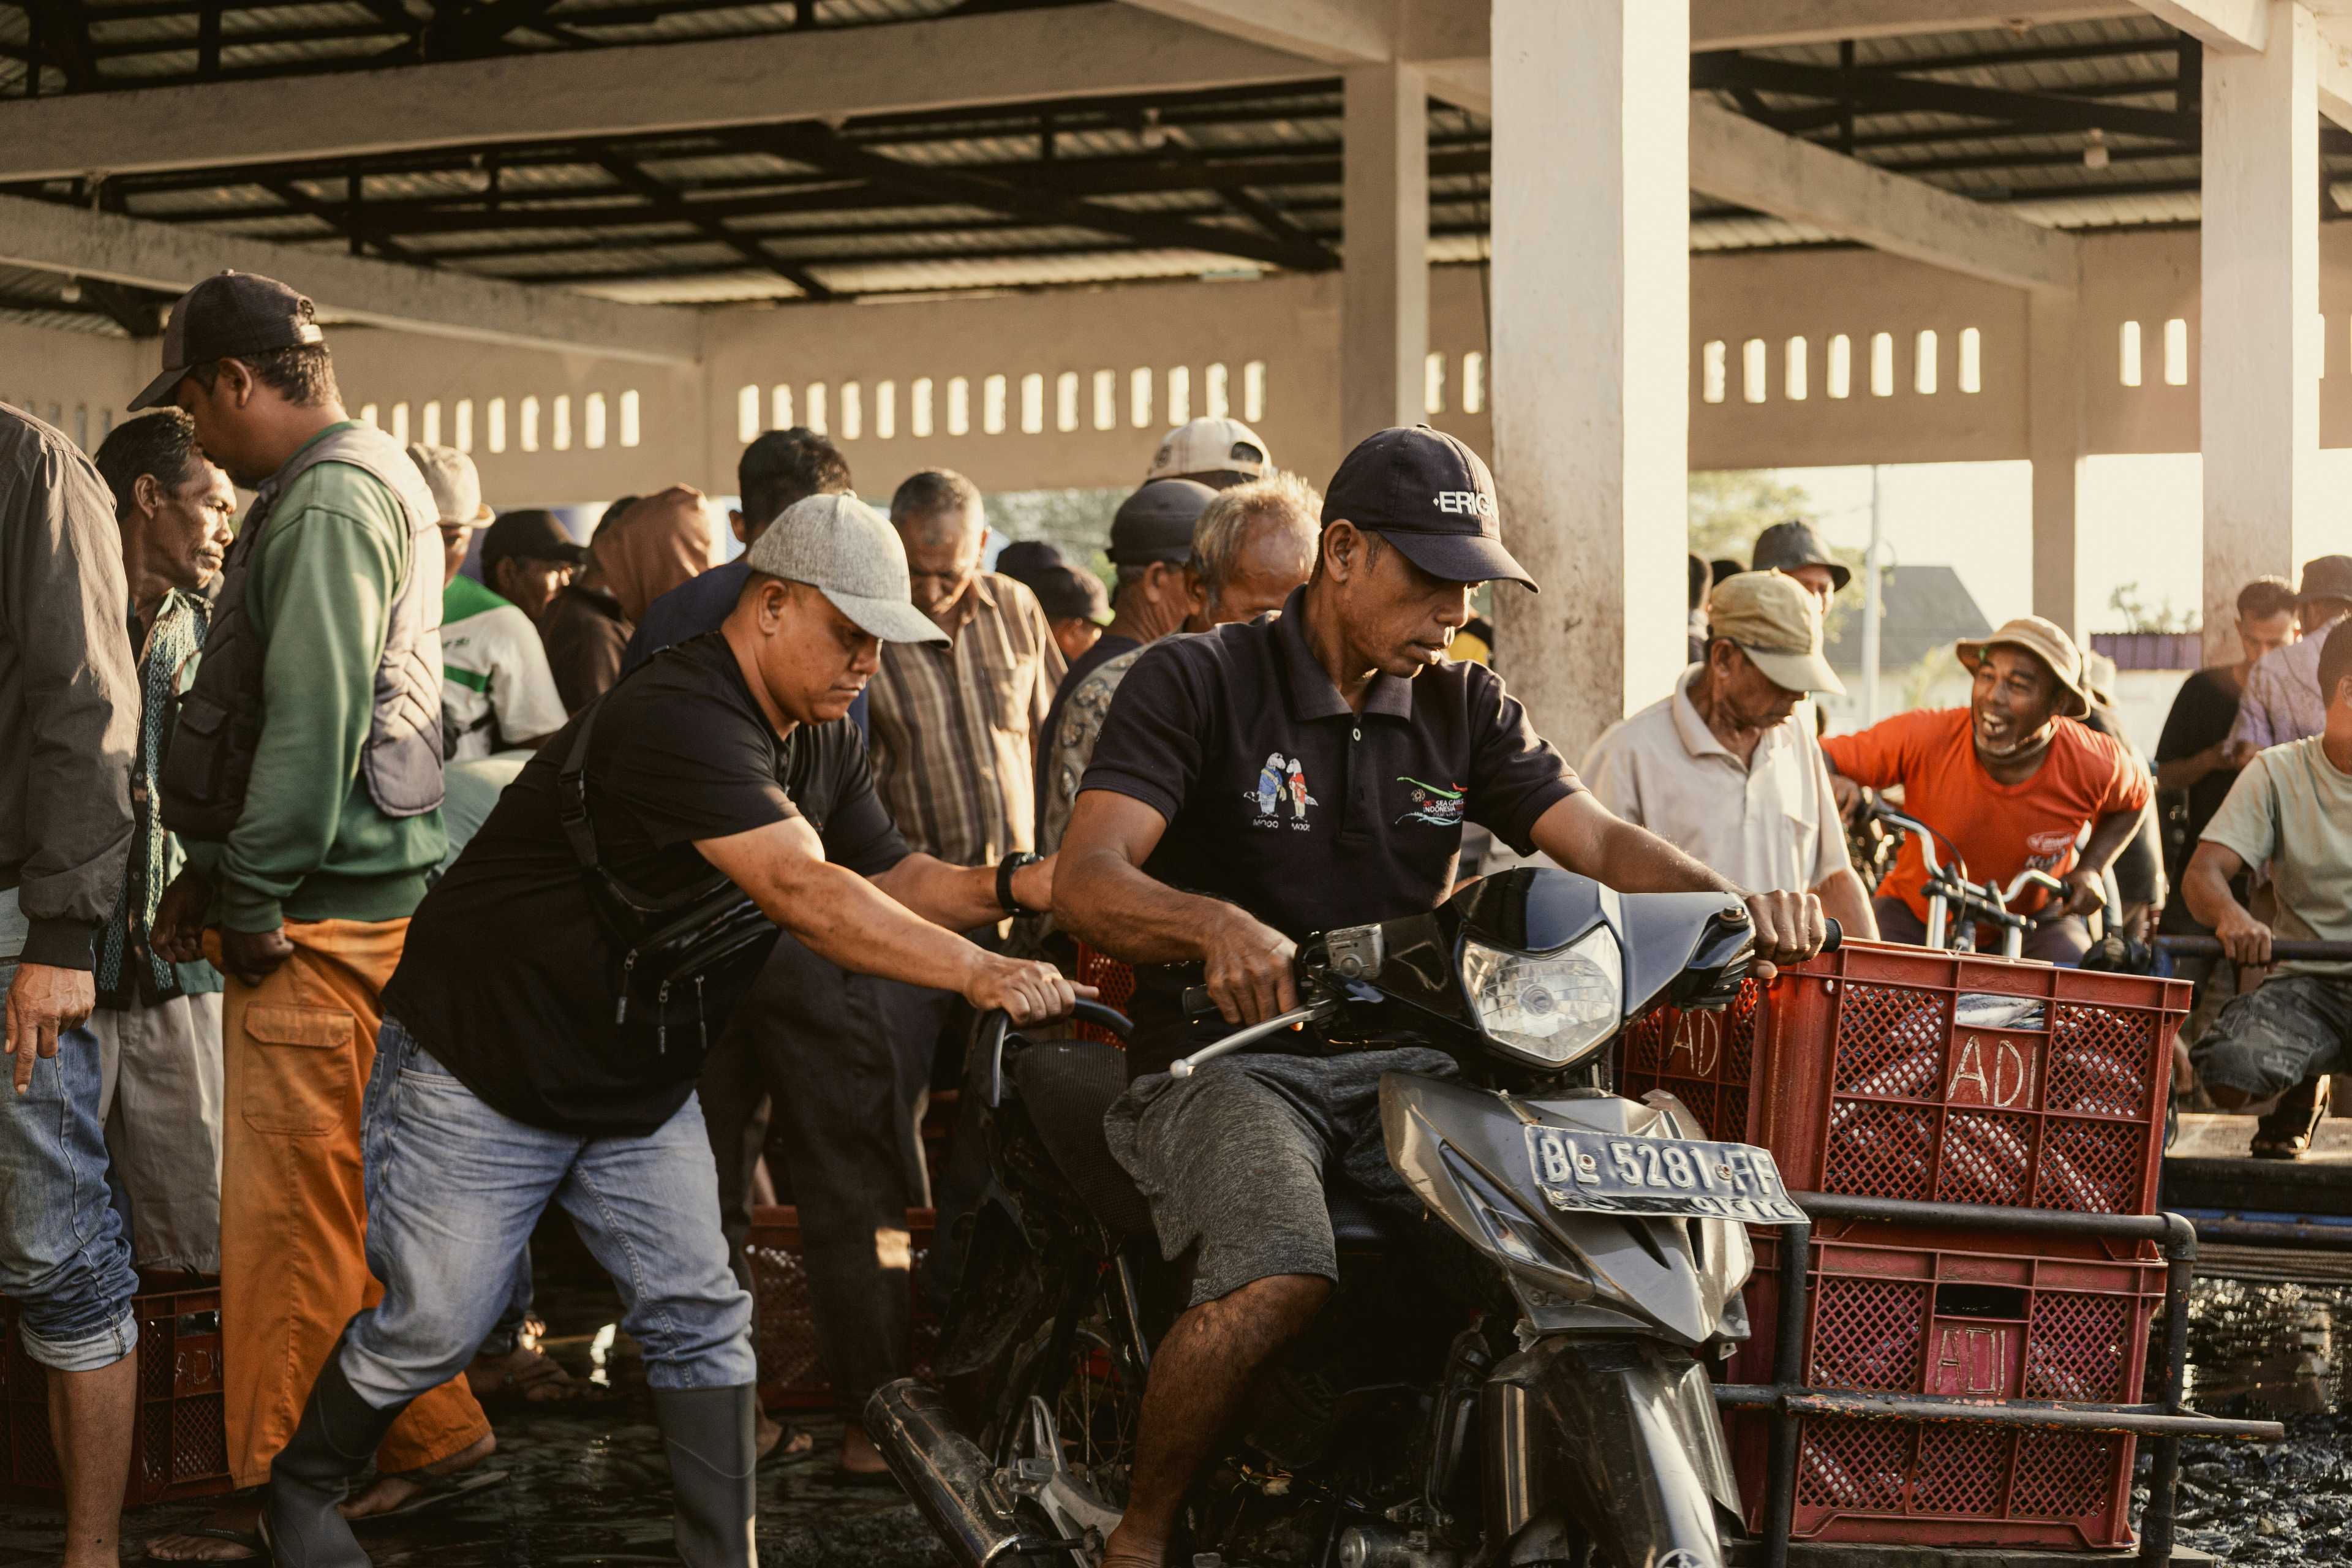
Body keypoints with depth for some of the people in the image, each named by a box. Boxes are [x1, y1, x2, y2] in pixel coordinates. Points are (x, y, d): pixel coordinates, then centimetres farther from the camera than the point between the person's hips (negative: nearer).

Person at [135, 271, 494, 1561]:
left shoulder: (327, 506, -14)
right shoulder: (372, 483, 19)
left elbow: (311, 726, -21)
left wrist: (251, 898, -16)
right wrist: (215, 872, 19)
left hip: (317, 923, -10)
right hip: (349, 905, 10)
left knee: (287, 1214, -3)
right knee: (347, 1196, 16)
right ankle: (431, 1433, 24)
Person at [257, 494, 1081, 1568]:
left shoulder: (820, 742, 1)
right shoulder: (681, 721, -30)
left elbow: (892, 881, 3)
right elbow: (804, 894, -40)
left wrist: (1012, 886, -16)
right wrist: (978, 974, -43)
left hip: (642, 1082, 8)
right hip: (483, 1069, -8)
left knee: (698, 1317, -2)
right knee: (433, 1327, 1)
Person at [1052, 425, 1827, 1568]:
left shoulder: (1466, 707, 14)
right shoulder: (1194, 681, -3)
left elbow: (1597, 840, 4)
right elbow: (1086, 877, -16)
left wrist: (1734, 901, -18)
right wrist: (1218, 927, -38)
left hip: (1399, 1063, 5)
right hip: (1227, 1059, -5)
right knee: (1277, 1283, -34)